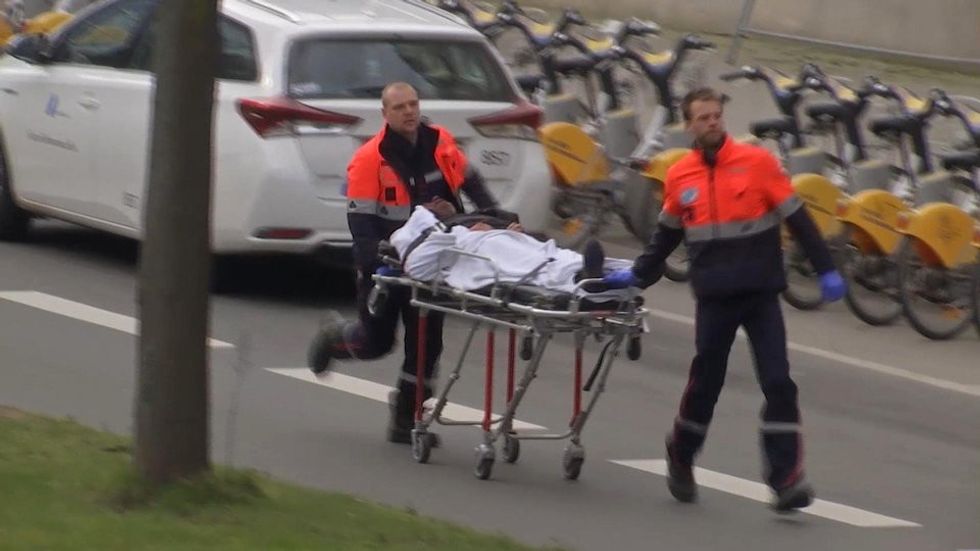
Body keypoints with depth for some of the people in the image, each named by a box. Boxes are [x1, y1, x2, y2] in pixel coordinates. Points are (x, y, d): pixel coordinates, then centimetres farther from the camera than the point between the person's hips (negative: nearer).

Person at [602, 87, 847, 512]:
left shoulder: (756, 162, -3)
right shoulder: (679, 177, 6)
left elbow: (797, 218, -1)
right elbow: (666, 235, 22)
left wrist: (826, 270, -3)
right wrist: (637, 276, 20)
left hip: (761, 294, -2)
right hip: (714, 298, 2)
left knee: (778, 385, -7)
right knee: (704, 384, 7)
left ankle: (786, 479, -7)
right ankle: (680, 461, 30)